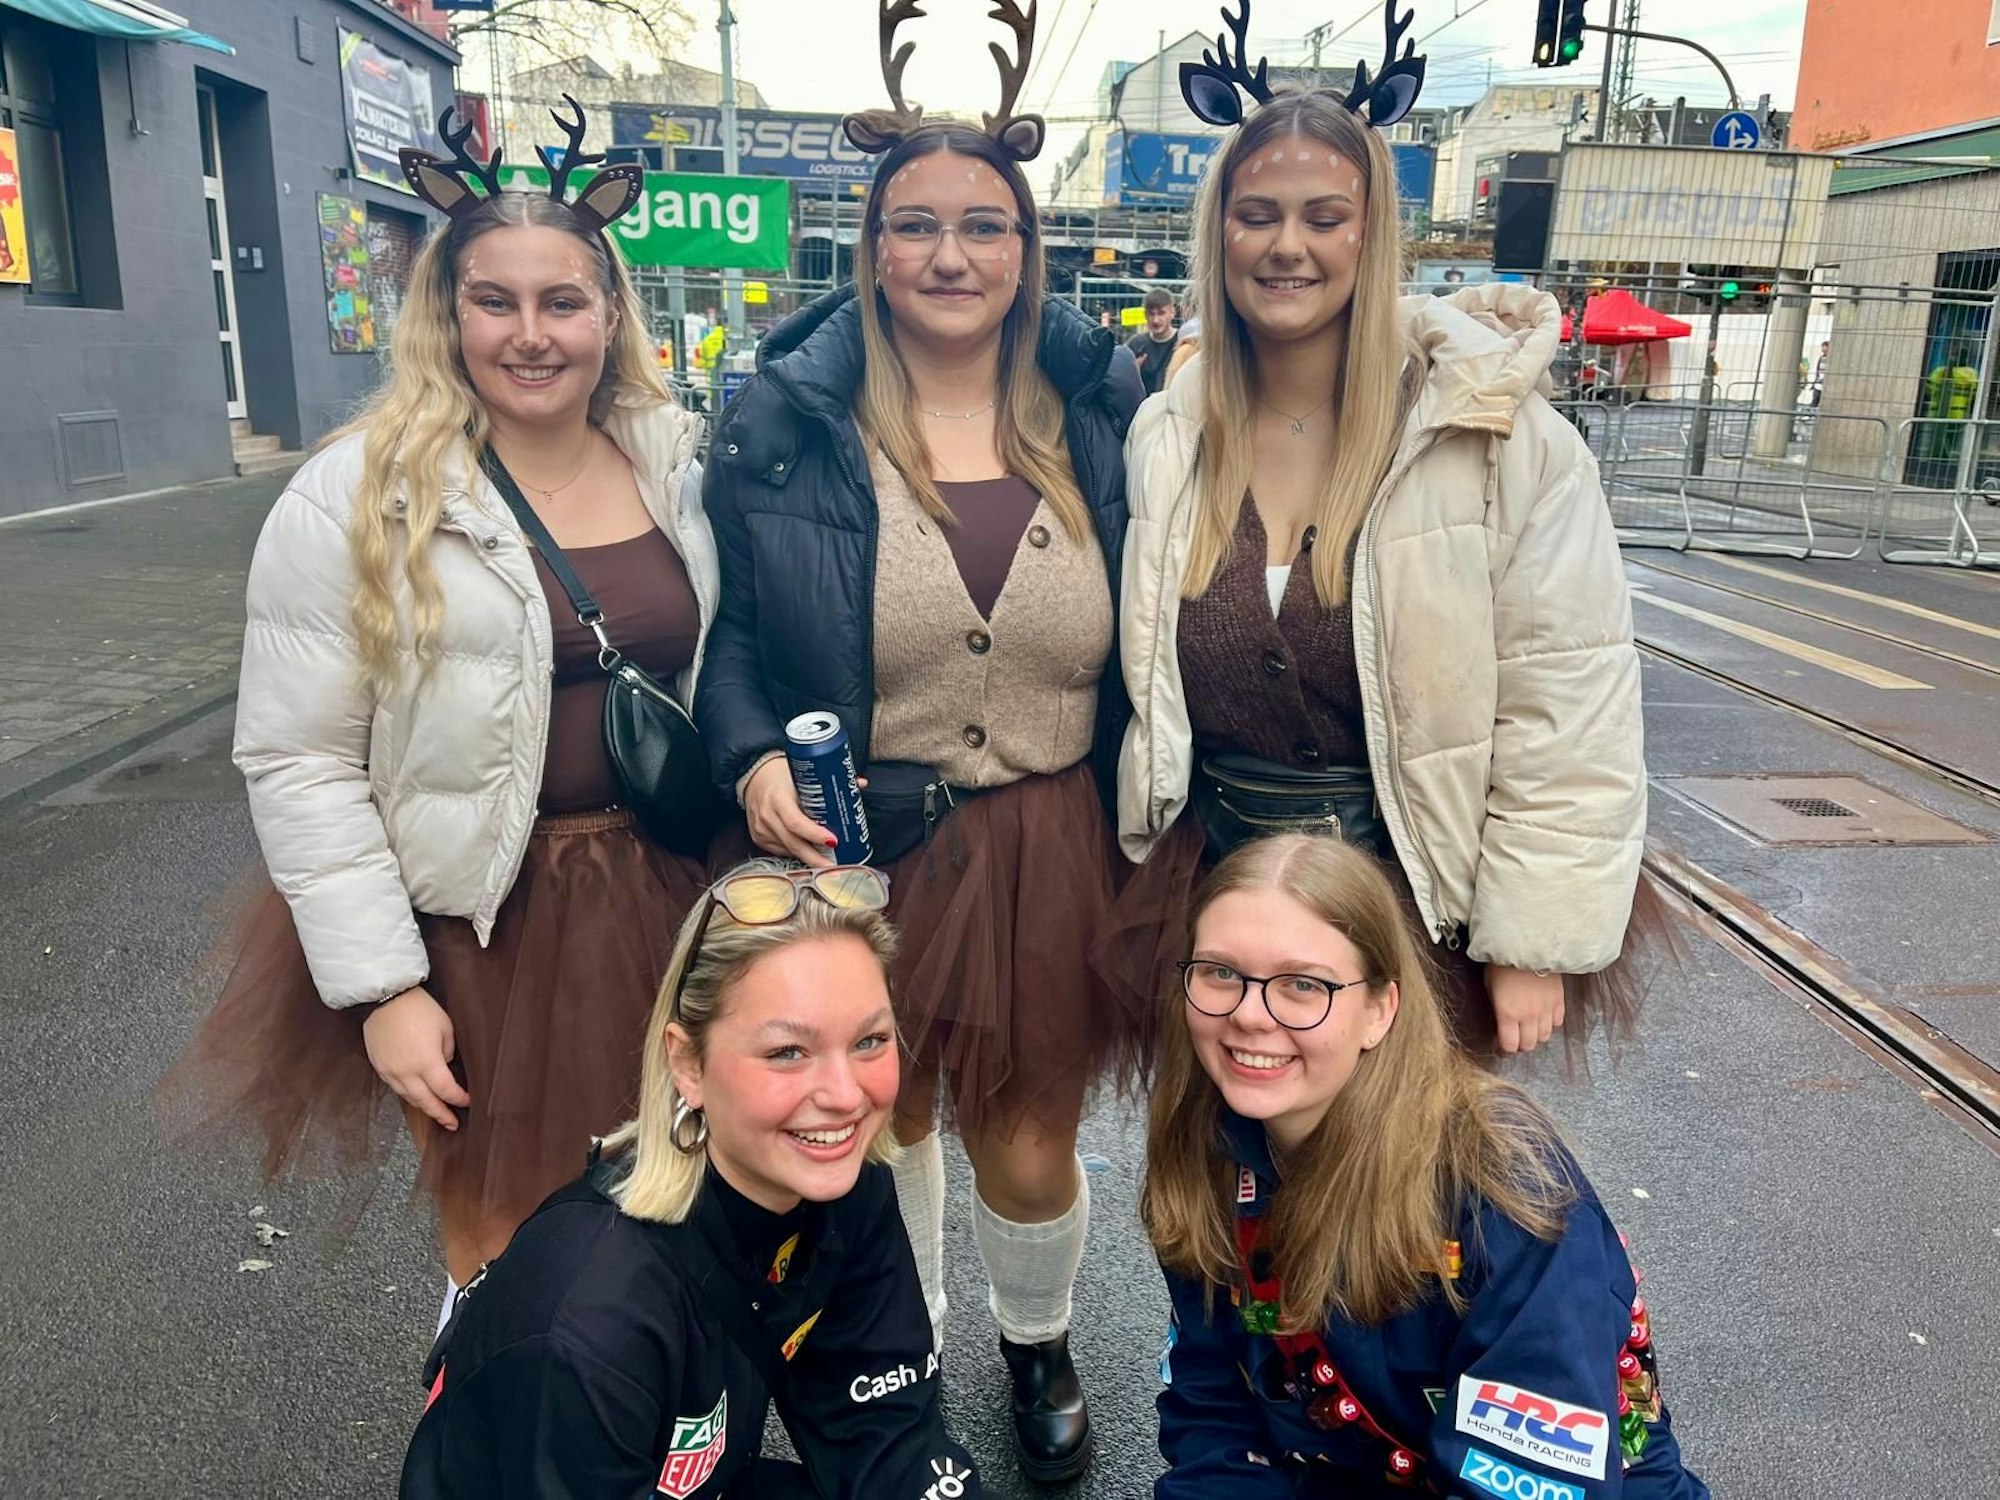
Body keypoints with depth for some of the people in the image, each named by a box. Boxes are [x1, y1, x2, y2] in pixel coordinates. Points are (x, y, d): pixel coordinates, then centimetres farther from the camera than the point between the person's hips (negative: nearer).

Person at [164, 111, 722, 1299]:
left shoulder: (676, 468, 3)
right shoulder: (356, 498, -10)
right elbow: (299, 762, -10)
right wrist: (382, 986, -12)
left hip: (661, 901, 4)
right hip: (480, 925, -3)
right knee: (503, 1248, 11)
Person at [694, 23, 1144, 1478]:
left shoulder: (1102, 410, 0)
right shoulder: (786, 420, -5)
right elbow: (727, 626, 1)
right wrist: (755, 756, -16)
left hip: (1051, 852, 1)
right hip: (857, 849, 0)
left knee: (1028, 1150, 14)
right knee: (877, 1128, 19)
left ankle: (1040, 1344, 50)